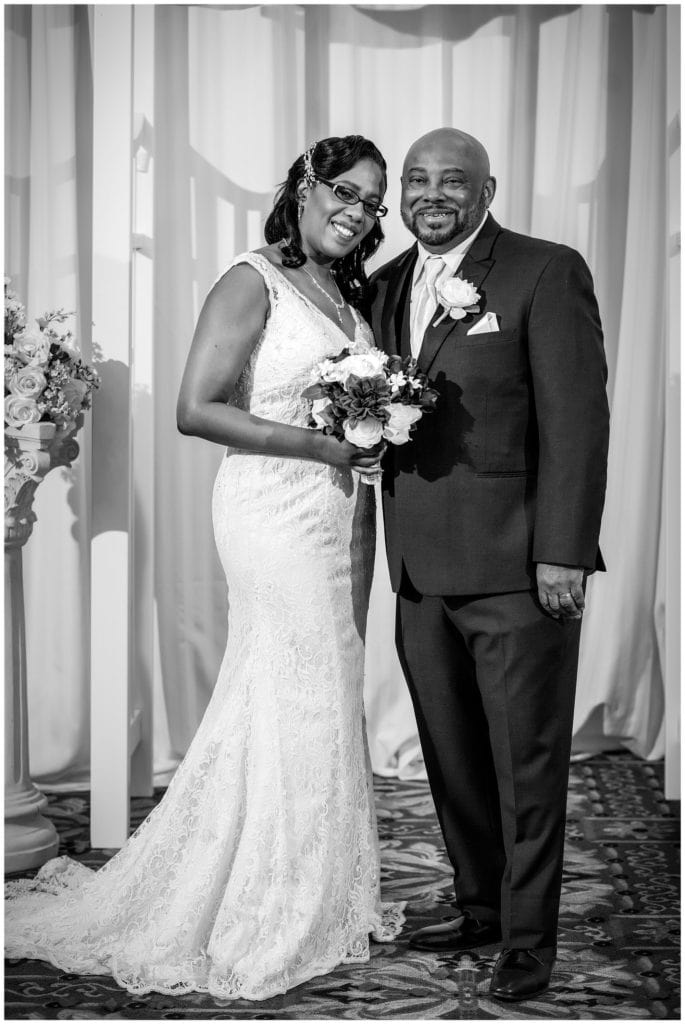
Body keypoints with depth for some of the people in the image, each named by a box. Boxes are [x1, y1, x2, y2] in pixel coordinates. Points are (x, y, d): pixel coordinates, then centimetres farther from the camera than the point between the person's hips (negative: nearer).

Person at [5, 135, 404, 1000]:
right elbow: (195, 410, -17)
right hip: (277, 514, -8)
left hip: (340, 515, 8)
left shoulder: (346, 292, 14)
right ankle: (272, 924, 13)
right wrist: (321, 443, -18)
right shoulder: (252, 283, -10)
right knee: (296, 705, -2)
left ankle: (322, 893, 27)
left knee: (326, 696, 13)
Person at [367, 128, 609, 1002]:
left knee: (526, 759, 4)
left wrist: (563, 553, -15)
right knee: (451, 756, 16)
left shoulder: (547, 273, -7)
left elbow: (575, 418, -12)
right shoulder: (387, 285, 13)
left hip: (517, 566, -6)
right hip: (423, 568, 6)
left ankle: (527, 940, 18)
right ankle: (479, 905, 33)